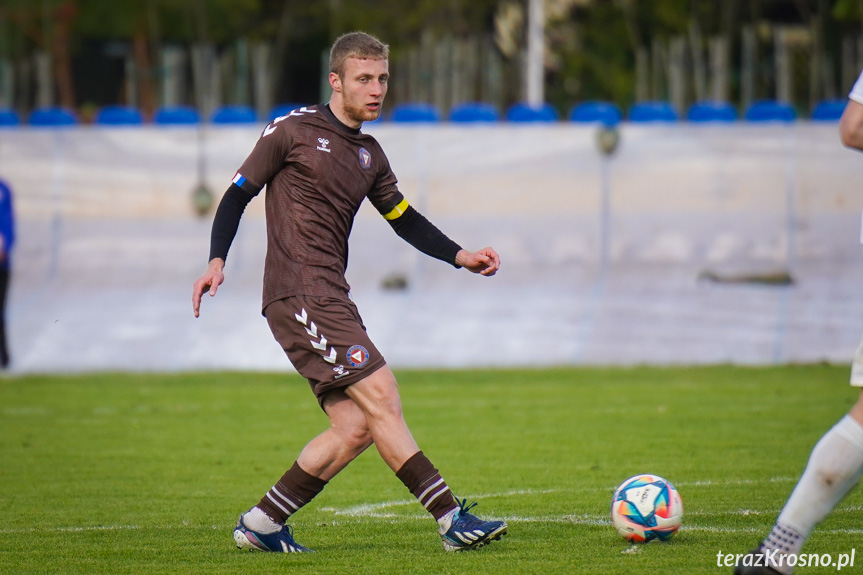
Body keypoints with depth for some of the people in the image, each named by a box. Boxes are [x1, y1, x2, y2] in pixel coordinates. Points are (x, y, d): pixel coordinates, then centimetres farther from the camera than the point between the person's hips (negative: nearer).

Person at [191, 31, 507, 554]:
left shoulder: (370, 155, 19)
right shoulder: (294, 130, -1)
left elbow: (405, 219, 25)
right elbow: (239, 194, 1)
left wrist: (461, 256, 12)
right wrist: (217, 260, -11)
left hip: (332, 299, 8)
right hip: (298, 292, -8)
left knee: (355, 430, -1)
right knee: (380, 396, -15)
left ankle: (261, 525, 9)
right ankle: (453, 519, -17)